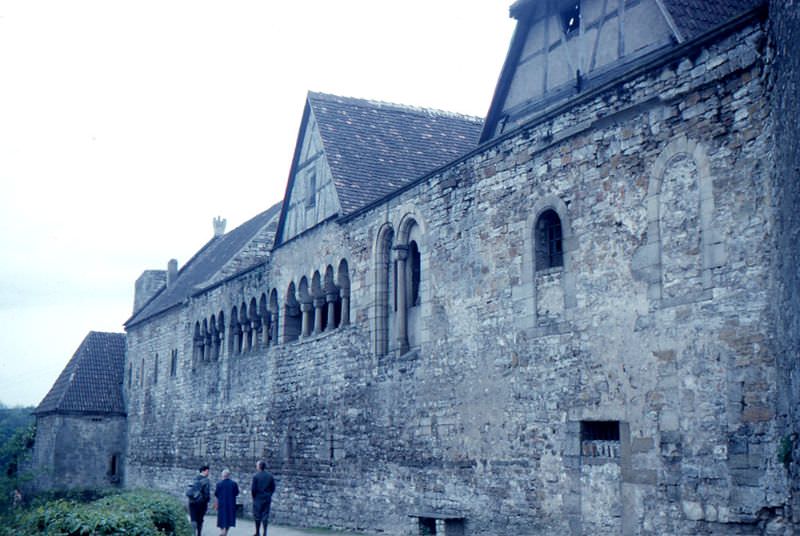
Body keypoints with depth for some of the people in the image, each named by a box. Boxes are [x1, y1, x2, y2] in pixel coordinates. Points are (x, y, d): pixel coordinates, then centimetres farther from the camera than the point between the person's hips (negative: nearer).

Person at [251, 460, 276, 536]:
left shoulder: (256, 476, -11)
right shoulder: (270, 476, 2)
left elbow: (253, 488, -11)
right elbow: (273, 488, 4)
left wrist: (254, 497, 4)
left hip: (258, 498, -4)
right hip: (267, 499, 4)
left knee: (257, 516, 7)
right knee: (265, 516, 8)